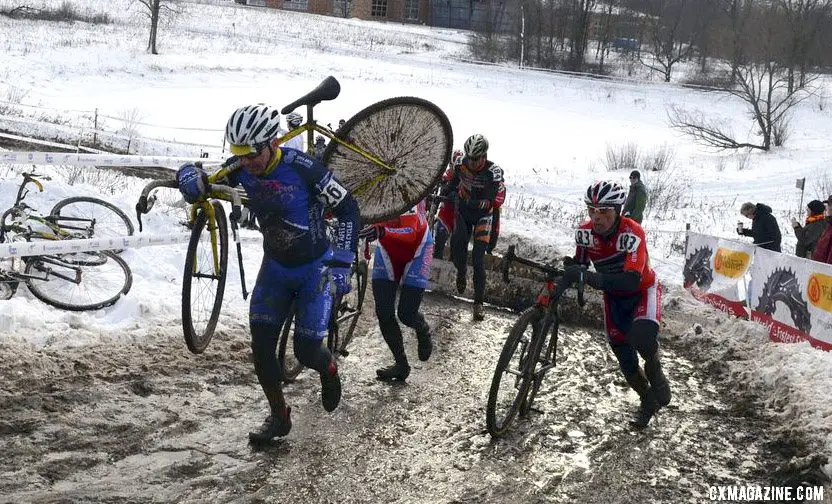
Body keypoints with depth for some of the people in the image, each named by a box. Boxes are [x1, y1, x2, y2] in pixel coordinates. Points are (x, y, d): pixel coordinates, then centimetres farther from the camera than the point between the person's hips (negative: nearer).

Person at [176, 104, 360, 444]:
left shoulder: (303, 168, -27)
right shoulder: (241, 170, -13)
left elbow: (347, 209, -18)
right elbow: (193, 180, -3)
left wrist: (342, 262, -23)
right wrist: (188, 177, -29)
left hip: (315, 267, -4)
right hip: (275, 266, 4)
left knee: (305, 349, -6)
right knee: (261, 345, -5)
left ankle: (328, 369, 31)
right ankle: (279, 416, 12)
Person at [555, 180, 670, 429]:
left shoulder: (632, 233, -34)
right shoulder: (584, 232, -20)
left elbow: (631, 280, -44)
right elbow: (580, 263, -3)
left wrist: (589, 277, -54)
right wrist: (565, 276, -26)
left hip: (642, 290, -4)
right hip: (614, 297, 4)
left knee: (641, 336, -33)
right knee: (625, 359, 6)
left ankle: (656, 376, -1)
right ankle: (648, 401, 34)